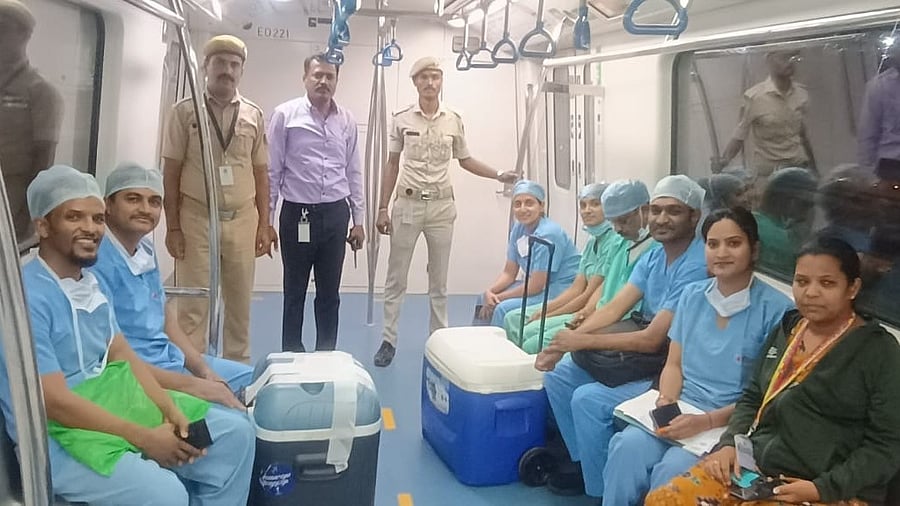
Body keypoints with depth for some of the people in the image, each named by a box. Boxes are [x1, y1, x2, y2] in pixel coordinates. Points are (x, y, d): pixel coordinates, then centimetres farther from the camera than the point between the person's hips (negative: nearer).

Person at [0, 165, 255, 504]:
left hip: (110, 408, 8)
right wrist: (145, 438, -21)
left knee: (235, 433, 0)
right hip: (58, 440, -8)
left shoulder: (94, 283, 8)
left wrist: (169, 410, -7)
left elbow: (122, 355, 8)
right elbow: (55, 402, -23)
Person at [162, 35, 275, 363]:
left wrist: (264, 224, 5)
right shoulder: (184, 112, -1)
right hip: (196, 219, -2)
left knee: (240, 303, 11)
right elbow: (171, 172, 0)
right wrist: (173, 226, -3)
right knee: (193, 305, 2)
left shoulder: (254, 115, 6)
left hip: (242, 220, 3)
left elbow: (260, 172, 9)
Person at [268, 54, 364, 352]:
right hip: (297, 215, -3)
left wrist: (358, 220, 9)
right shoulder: (285, 115, -3)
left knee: (330, 294, 11)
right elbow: (272, 171, -3)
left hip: (335, 215, 3)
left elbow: (353, 172, 11)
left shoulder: (347, 120, 7)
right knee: (294, 294, 8)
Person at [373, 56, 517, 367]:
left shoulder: (454, 120, 2)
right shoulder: (401, 119, -2)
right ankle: (388, 341, 14)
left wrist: (499, 176, 4)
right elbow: (391, 165, 3)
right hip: (407, 204, -1)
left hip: (442, 206, 1)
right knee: (396, 277, 5)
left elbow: (465, 160, 14)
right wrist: (382, 208, 0)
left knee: (439, 280, 10)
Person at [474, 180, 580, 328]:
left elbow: (536, 285, -22)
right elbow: (509, 272, 7)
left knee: (504, 309, -25)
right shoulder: (518, 229, 3)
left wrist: (499, 297, -15)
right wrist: (490, 292, -12)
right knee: (485, 299, 6)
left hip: (563, 292, -9)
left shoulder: (547, 234, -22)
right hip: (539, 286, 9)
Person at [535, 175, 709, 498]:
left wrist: (582, 341, -20)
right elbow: (614, 309, 0)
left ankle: (603, 491, -1)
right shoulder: (652, 257, 6)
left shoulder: (696, 266, -22)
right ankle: (585, 461, 18)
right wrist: (563, 345, -13)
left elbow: (652, 339, -24)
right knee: (557, 374, 4)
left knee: (588, 398, -23)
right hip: (639, 354, 9)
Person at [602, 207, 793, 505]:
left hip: (730, 423, -4)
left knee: (671, 469, -30)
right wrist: (666, 400, -8)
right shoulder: (692, 295, 10)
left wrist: (708, 421, -19)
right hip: (680, 410, 4)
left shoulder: (776, 309, -7)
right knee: (628, 447, -26)